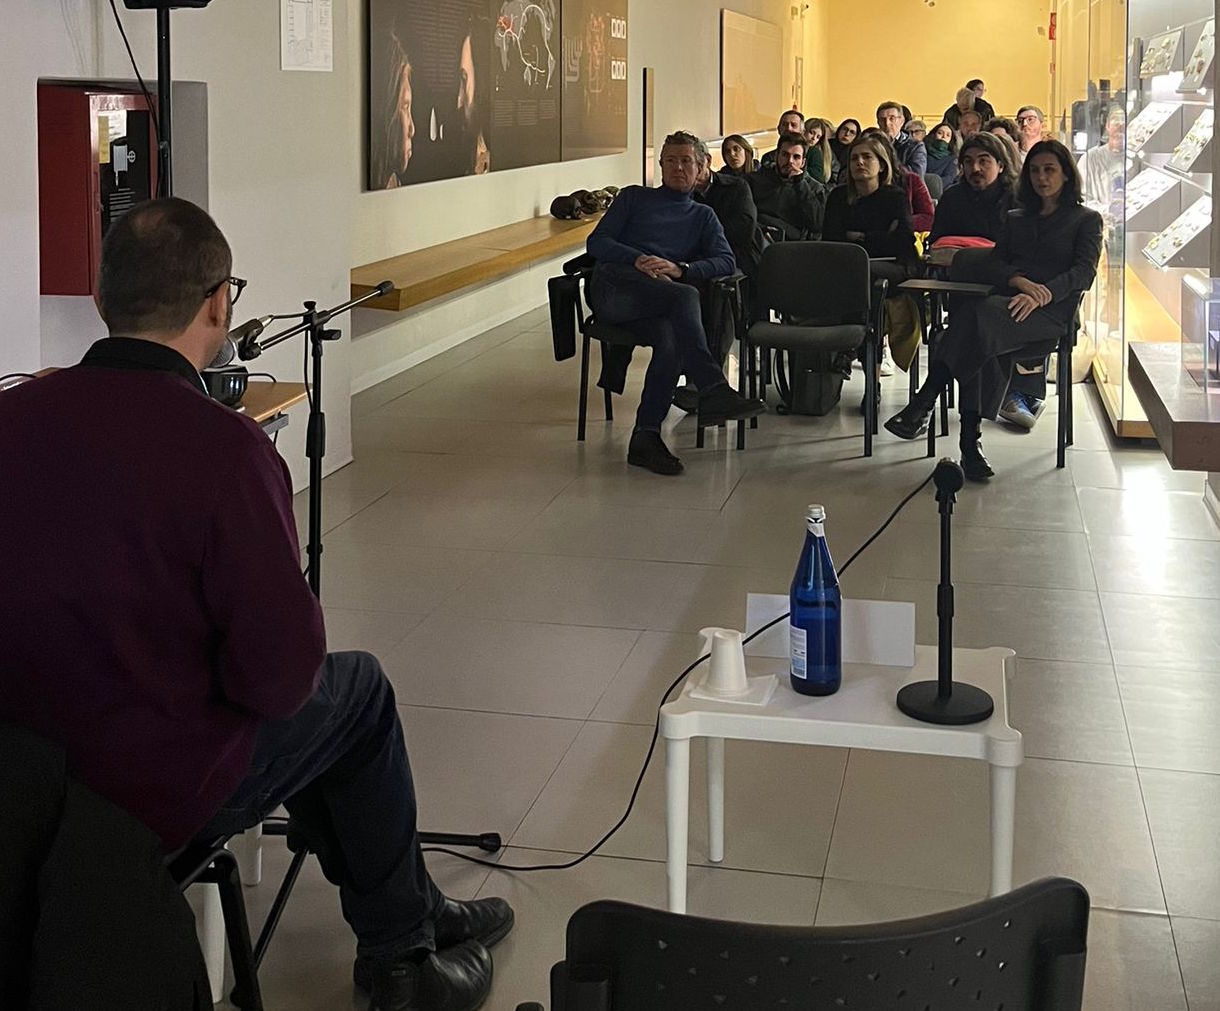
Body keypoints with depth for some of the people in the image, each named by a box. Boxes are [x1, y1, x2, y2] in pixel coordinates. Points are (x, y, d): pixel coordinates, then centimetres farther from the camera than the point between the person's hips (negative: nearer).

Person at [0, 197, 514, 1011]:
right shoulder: (223, 447, -24)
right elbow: (279, 672, -20)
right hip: (156, 794, -6)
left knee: (312, 701, 27)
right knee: (359, 690, 19)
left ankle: (413, 909, 41)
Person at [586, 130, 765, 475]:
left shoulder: (703, 216, 30)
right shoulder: (634, 197, 25)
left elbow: (726, 262, 12)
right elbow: (596, 243, 12)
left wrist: (680, 269, -7)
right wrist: (638, 260, -7)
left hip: (658, 304, 2)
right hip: (614, 286, -2)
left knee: (671, 340, -35)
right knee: (685, 296, -34)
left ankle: (645, 437, -37)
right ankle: (713, 389, -42)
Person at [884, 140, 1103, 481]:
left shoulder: (1086, 219, 17)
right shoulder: (1016, 219, 31)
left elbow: (1084, 271, 0)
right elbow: (990, 265, 15)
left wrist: (1042, 294, -20)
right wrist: (1019, 281, -10)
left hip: (1051, 311, -4)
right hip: (1009, 303, 4)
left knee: (980, 315, -37)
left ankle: (923, 403, -42)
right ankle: (970, 440, -44)